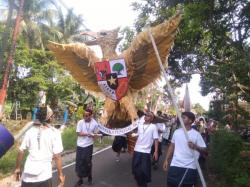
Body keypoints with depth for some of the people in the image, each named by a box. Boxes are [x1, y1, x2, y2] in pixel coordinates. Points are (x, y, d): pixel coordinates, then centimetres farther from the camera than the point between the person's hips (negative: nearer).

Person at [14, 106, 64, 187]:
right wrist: (61, 175, -5)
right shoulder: (54, 132, -11)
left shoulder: (30, 131, 0)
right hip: (44, 176, -3)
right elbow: (57, 156, -13)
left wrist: (17, 168, 17)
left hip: (28, 175, 3)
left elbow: (21, 152, 2)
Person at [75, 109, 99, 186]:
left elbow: (95, 134, 4)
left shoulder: (95, 123, -7)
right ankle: (80, 179, 23)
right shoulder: (80, 122, -10)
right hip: (80, 145, 1)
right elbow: (78, 133, -11)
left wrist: (93, 135, -19)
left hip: (89, 145, 0)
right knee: (79, 162, 5)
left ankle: (89, 178, 33)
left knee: (88, 162, 11)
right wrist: (88, 134, -21)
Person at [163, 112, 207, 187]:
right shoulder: (176, 132, 5)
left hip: (190, 167, -3)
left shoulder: (196, 134, -6)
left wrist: (195, 147, -27)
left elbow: (204, 150, -7)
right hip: (175, 165, 3)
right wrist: (166, 160, 10)